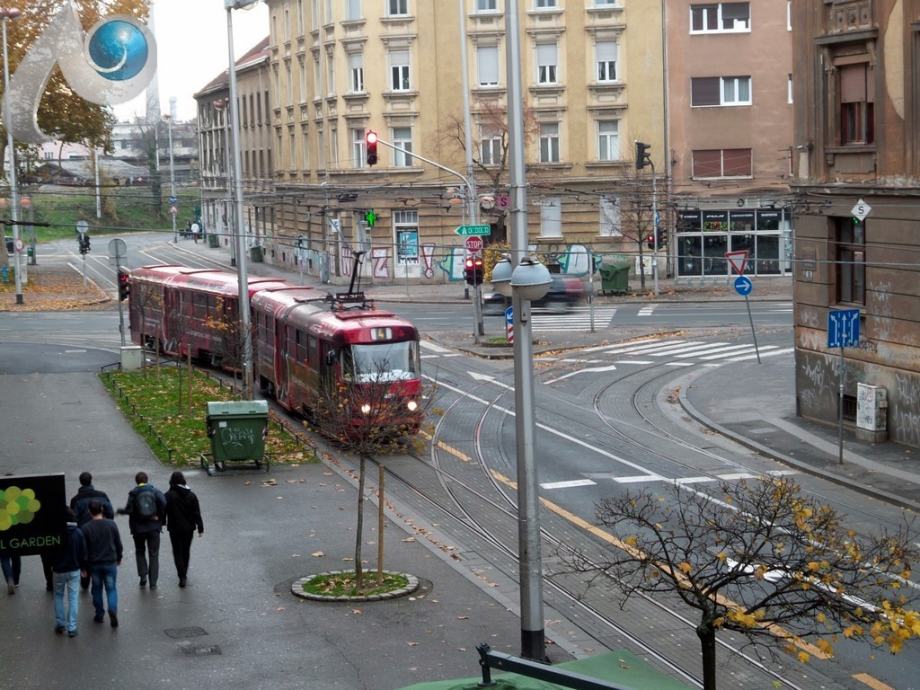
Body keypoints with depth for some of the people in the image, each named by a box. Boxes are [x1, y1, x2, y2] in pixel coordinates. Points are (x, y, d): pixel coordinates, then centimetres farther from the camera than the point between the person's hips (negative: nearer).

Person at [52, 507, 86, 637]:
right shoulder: (78, 533, -8)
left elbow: (50, 552, -8)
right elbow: (83, 552, -2)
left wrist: (51, 564, 10)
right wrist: (82, 566, 11)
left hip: (59, 570, -1)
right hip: (74, 570, 1)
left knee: (58, 596, 17)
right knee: (73, 598, 5)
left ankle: (60, 624, 17)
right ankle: (72, 627, 2)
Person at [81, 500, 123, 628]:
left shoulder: (86, 528, -9)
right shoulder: (111, 524, -6)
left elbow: (84, 549, -5)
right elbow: (118, 544, 2)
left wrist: (84, 566, 4)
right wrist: (119, 557, 18)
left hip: (94, 564, 0)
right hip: (110, 562, 0)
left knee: (97, 588, 14)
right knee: (111, 588, 6)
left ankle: (99, 614, 19)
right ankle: (113, 610, -16)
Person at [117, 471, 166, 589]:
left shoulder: (133, 493, -6)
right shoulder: (155, 491, -2)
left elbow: (129, 510, -12)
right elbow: (163, 504, -16)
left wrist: (119, 511, 7)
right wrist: (161, 517, -3)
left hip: (138, 528, 0)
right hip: (154, 527, 0)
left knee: (140, 552, 20)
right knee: (153, 554, 7)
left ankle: (143, 576, 6)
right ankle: (153, 582, 3)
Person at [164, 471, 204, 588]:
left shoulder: (168, 496, -13)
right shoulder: (191, 495, -2)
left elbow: (163, 511, -10)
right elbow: (197, 513, -1)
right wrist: (200, 528, 5)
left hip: (175, 529, -3)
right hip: (189, 528, 3)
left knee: (178, 553, 3)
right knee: (186, 551, 19)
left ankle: (182, 577, -9)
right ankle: (184, 574, 32)